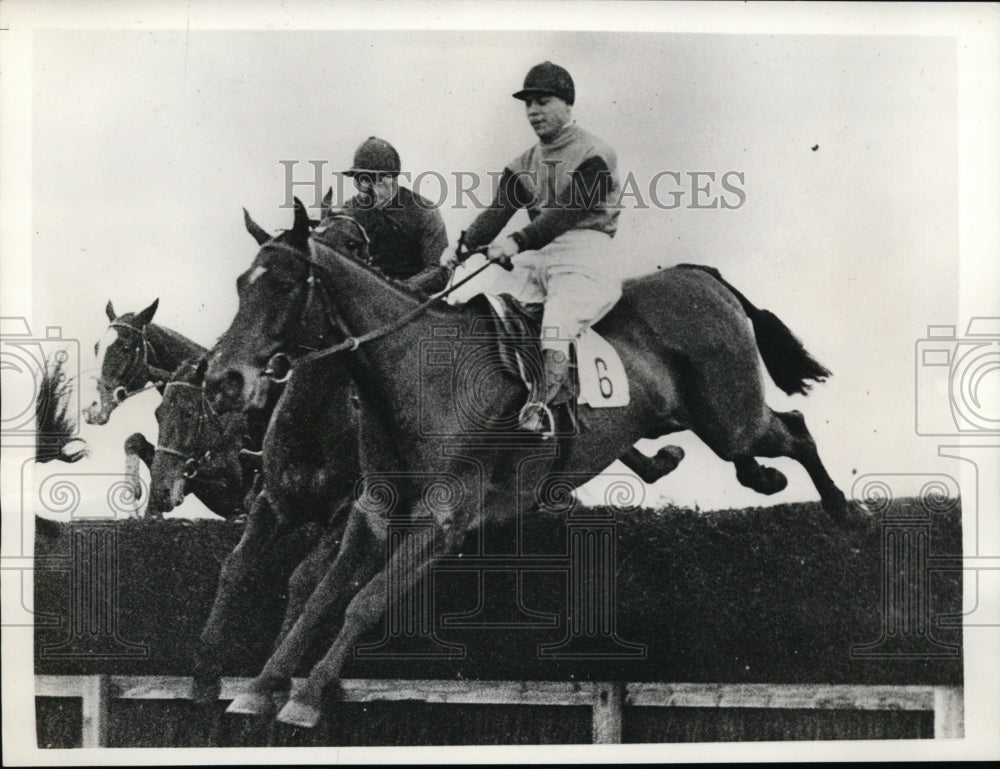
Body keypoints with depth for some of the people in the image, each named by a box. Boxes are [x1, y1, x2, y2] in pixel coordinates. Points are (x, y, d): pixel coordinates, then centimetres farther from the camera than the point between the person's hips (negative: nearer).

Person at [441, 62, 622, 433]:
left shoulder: (593, 155, -3)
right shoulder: (523, 165, 18)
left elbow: (567, 212, -17)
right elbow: (498, 211, 4)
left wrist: (518, 242, -30)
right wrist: (463, 244, -16)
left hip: (583, 253, -6)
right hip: (534, 257, 6)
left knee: (557, 321, -26)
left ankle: (544, 402, -32)